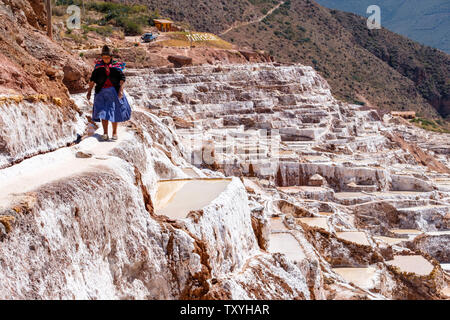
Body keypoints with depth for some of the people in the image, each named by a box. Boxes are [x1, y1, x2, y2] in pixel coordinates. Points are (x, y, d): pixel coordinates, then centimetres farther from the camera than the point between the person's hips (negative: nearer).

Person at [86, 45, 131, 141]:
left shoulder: (116, 65, -1)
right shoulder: (98, 65, 3)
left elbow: (122, 78, -5)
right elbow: (93, 79, 5)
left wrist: (121, 90, -16)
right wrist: (89, 91, 1)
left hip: (114, 91, -1)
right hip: (102, 91, 1)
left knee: (115, 111, 1)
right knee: (103, 111, -2)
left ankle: (114, 132, 12)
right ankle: (105, 133, 2)